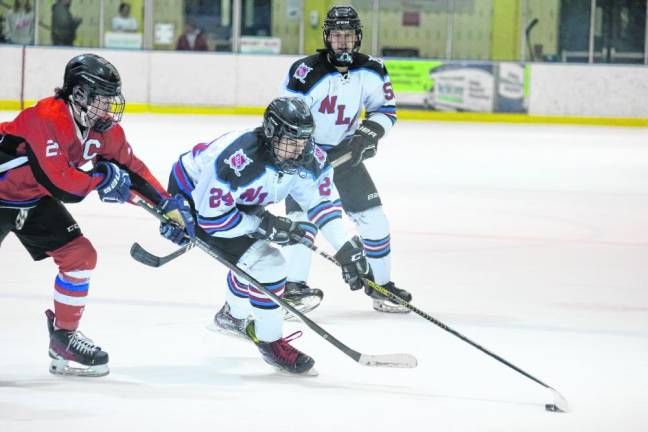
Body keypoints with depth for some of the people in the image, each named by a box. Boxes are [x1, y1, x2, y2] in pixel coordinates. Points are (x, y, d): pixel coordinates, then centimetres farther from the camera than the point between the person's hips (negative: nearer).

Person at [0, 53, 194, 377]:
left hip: (34, 200, 8)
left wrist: (169, 204, 1)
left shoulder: (106, 129, -5)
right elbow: (59, 184, -33)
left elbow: (131, 168, 7)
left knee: (81, 256, 3)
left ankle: (63, 338, 16)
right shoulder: (46, 119, -31)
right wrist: (102, 179, -18)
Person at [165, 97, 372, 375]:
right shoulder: (239, 160, -39)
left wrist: (347, 248, -17)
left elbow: (323, 202, -8)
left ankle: (233, 317, 53)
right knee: (265, 262, -18)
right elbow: (211, 216, -34)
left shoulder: (308, 159, -17)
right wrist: (263, 225, -31)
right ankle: (271, 343, -2)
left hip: (235, 201, 8)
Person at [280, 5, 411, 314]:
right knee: (303, 214, -19)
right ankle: (294, 286, -11)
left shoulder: (371, 72, -8)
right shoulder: (306, 72, -23)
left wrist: (367, 135, -13)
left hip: (344, 151, 5)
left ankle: (381, 285, 17)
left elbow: (385, 109, 5)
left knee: (372, 217, 3)